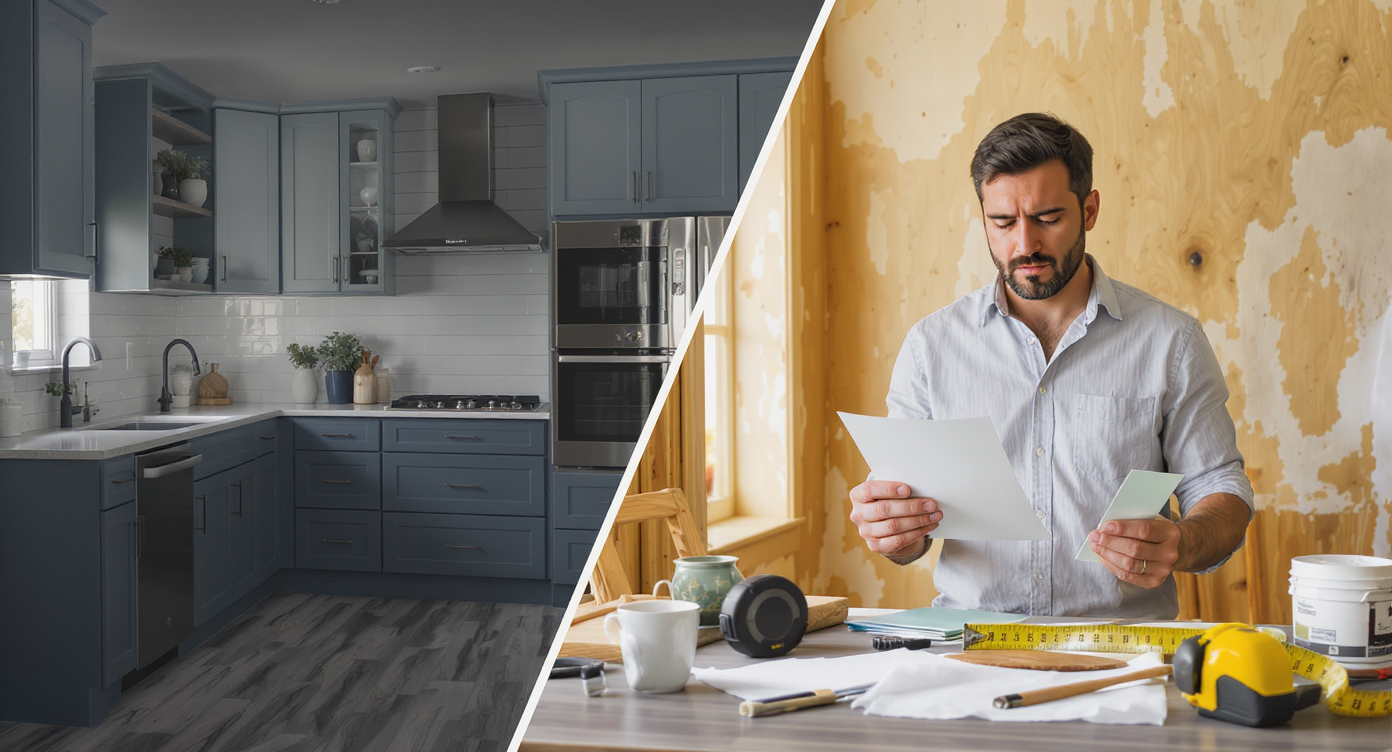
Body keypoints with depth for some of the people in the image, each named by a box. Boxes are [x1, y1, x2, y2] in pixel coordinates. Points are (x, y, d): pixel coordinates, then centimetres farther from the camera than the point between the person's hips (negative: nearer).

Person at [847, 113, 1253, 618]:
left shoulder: (1170, 340, 6)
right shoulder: (932, 344, 8)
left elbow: (1221, 491, 8)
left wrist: (1181, 546, -14)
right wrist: (889, 531, -15)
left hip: (1121, 637, 0)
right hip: (970, 634, 1)